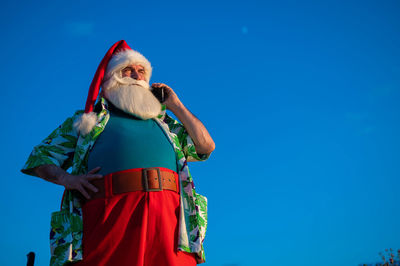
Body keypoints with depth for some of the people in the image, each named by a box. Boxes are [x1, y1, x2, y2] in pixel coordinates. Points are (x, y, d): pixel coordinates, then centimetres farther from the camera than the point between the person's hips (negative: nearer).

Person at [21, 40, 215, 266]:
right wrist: (66, 179, 0)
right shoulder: (89, 118, 24)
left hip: (167, 212, 2)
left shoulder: (164, 122, 30)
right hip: (109, 209, -1)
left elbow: (206, 146, 21)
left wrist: (176, 106, 24)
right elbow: (40, 158, 21)